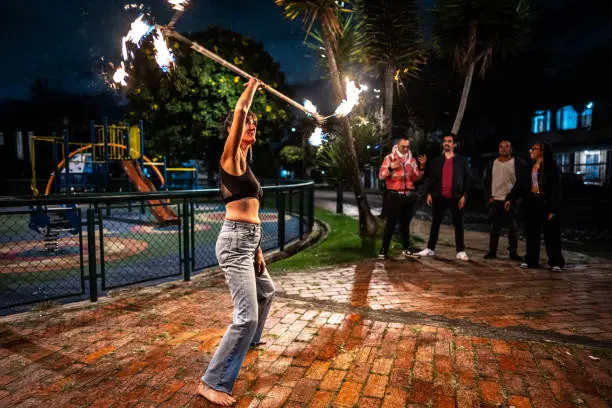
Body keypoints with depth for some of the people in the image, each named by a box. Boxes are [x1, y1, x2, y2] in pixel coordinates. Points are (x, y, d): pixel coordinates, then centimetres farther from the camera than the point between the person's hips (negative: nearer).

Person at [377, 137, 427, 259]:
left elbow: (416, 178, 10)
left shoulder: (411, 159, 10)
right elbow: (381, 176, -8)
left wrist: (422, 166, -5)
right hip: (395, 196, -4)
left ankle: (406, 248, 18)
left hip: (409, 196, 4)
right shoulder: (389, 158, -2)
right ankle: (383, 249, 0)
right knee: (391, 223, -5)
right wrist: (391, 168, -24)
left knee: (405, 223, 9)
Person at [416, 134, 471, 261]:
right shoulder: (436, 160, 10)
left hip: (456, 197, -2)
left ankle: (460, 251, 10)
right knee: (435, 223, 7)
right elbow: (431, 177, 9)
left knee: (458, 224, 4)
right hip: (439, 196, 2)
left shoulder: (462, 160, 4)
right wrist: (429, 193, 1)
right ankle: (430, 249, 15)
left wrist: (464, 195, -6)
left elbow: (466, 178, 2)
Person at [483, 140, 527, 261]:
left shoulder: (519, 163, -1)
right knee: (494, 227, 7)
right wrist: (489, 197, 1)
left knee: (513, 228, 1)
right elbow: (487, 182, 12)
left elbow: (521, 183, -4)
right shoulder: (492, 163, 10)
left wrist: (511, 199, -11)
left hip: (511, 201, -2)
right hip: (495, 201, 3)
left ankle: (513, 252, 12)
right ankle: (492, 251, 15)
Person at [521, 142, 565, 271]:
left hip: (546, 202, -5)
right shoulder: (530, 166, 9)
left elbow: (556, 189, -10)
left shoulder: (551, 167, -7)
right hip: (532, 202, 5)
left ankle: (555, 262, 14)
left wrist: (553, 209, -15)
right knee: (532, 232, 8)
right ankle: (531, 260, 16)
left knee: (550, 233, 3)